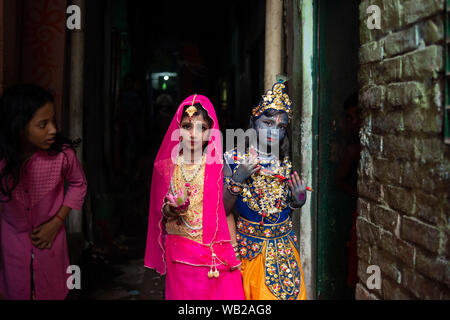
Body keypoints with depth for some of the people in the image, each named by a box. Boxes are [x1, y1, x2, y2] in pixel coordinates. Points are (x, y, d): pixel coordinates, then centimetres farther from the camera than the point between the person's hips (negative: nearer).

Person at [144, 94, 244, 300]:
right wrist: (168, 211, -11)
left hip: (216, 254, -1)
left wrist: (233, 257, -3)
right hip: (179, 253, 2)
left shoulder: (217, 165, -4)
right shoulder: (168, 165, 2)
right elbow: (160, 212, 12)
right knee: (182, 295, 7)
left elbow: (227, 212, 0)